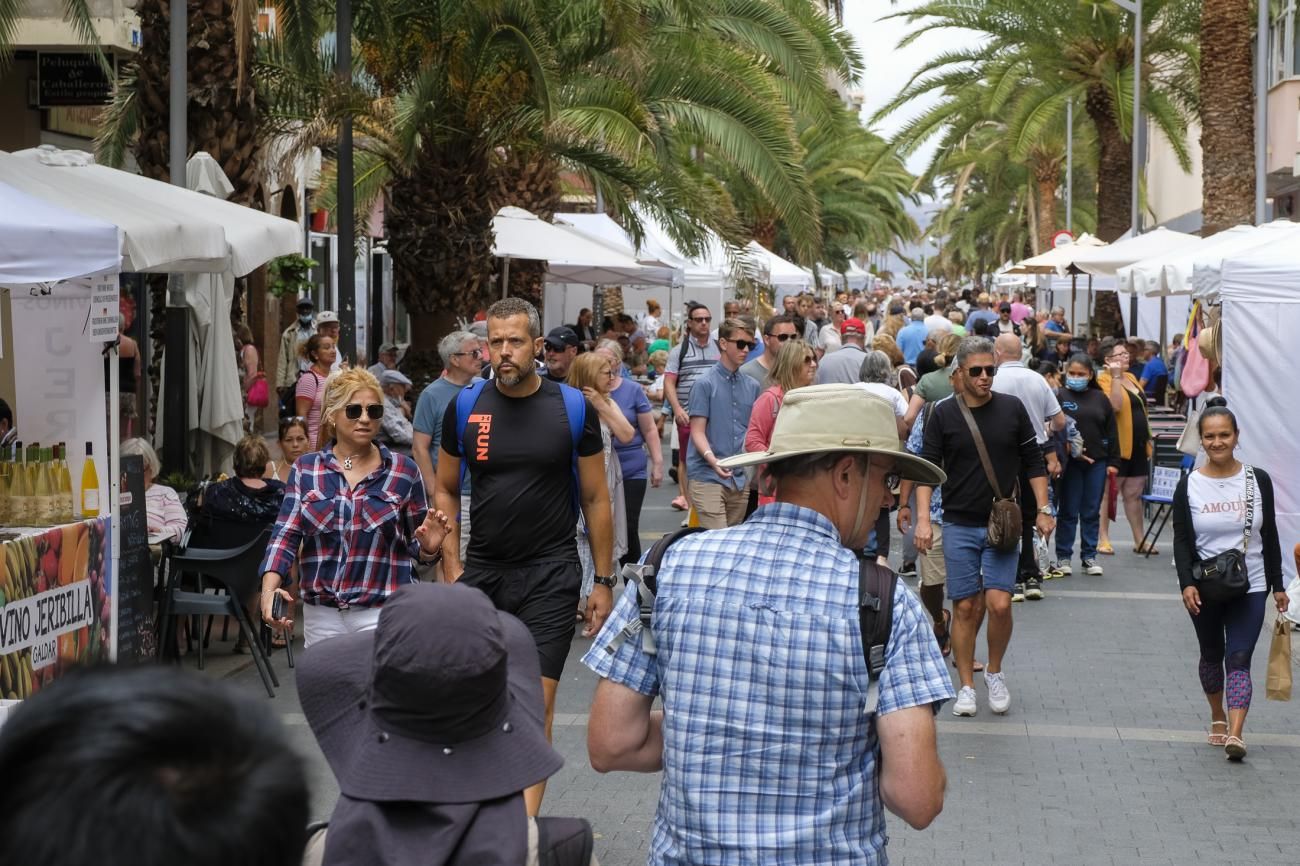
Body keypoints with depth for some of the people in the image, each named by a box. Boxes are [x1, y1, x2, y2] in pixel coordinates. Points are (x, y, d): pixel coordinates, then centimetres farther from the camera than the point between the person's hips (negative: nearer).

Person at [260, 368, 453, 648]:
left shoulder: (403, 470, 5)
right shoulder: (305, 469, 7)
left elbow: (416, 548, 10)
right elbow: (285, 536, -1)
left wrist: (427, 547, -13)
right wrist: (269, 590, -17)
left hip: (383, 614, -2)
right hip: (321, 614, 2)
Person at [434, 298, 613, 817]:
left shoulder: (572, 408, -2)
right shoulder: (466, 408, 2)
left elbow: (595, 499, 3)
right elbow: (446, 491, 11)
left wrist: (603, 581, 2)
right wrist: (452, 569, 2)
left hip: (550, 574, -2)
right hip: (482, 572, 2)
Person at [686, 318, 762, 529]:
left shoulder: (751, 386, 12)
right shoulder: (705, 384, -4)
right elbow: (697, 431, -9)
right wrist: (712, 460, -26)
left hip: (740, 479, 6)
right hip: (708, 477, -6)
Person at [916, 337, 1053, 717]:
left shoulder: (1012, 409, 2)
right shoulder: (944, 414, -1)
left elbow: (1033, 462, 9)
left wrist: (1043, 509, 3)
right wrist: (923, 518, -9)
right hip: (959, 525, 0)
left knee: (999, 603, -12)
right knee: (965, 608, 1)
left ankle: (995, 672, 12)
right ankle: (966, 686, 13)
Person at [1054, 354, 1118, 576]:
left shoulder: (1101, 399, 8)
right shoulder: (1060, 397, -1)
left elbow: (1111, 431, 9)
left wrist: (1113, 462, 4)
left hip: (1097, 463, 3)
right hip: (1070, 463, -3)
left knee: (1092, 512, 8)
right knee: (1068, 512, 3)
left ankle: (1089, 557, 16)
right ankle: (1063, 557, 11)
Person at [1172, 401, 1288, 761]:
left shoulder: (1258, 481, -1)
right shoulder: (1189, 485, -4)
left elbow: (1270, 537, 5)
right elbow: (1182, 541, -4)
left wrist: (1278, 586, 5)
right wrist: (1187, 583, -17)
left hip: (1249, 587, -1)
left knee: (1239, 658, -10)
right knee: (1212, 655, 16)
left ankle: (1235, 733, -19)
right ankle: (1217, 718, 36)